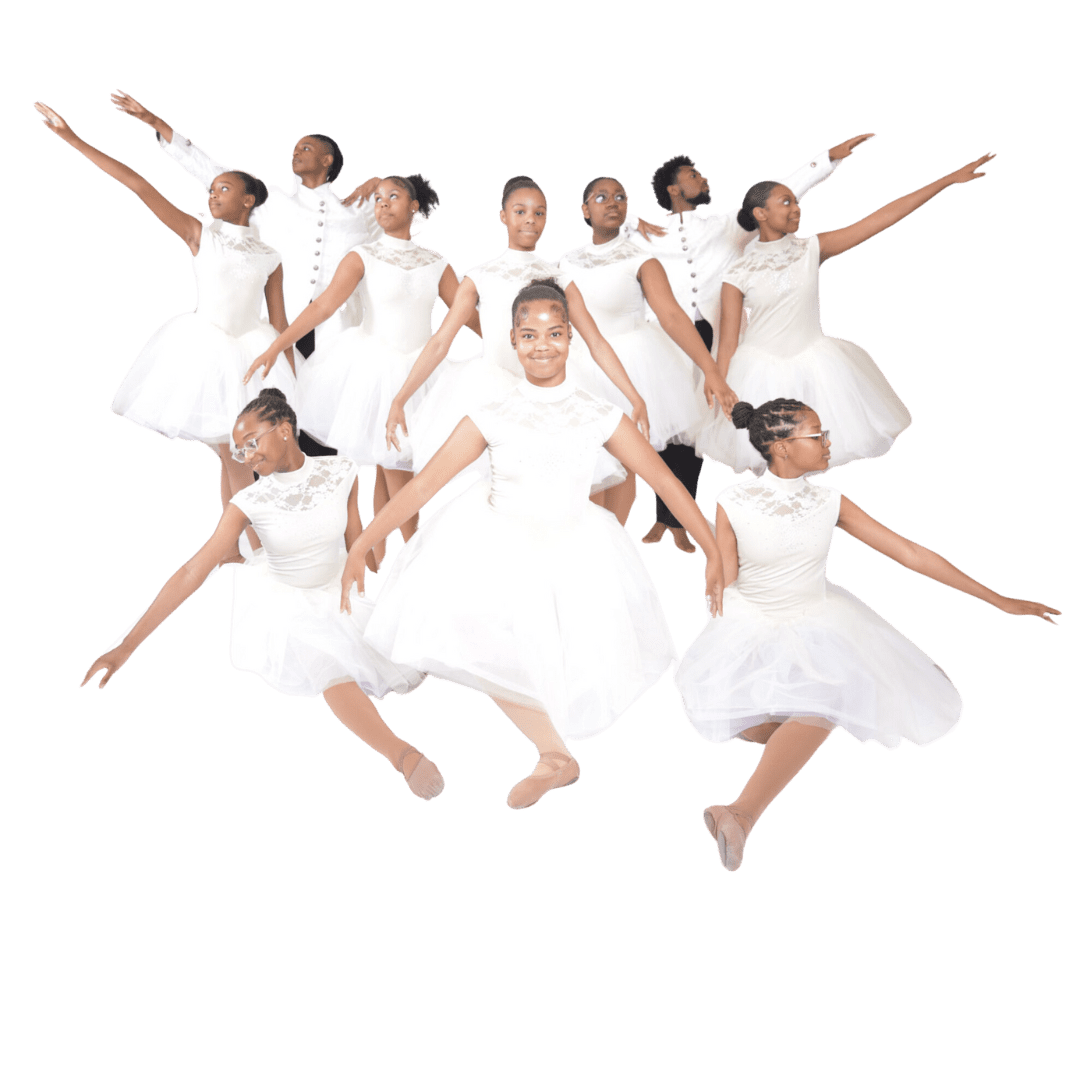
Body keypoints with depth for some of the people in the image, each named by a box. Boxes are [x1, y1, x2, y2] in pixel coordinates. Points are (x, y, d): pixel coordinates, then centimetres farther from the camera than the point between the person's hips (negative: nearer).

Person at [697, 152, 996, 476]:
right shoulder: (738, 275, -6)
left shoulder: (812, 248, -1)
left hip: (815, 364, 2)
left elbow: (885, 216, -3)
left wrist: (950, 179, -5)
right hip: (763, 372, -2)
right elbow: (727, 345, -5)